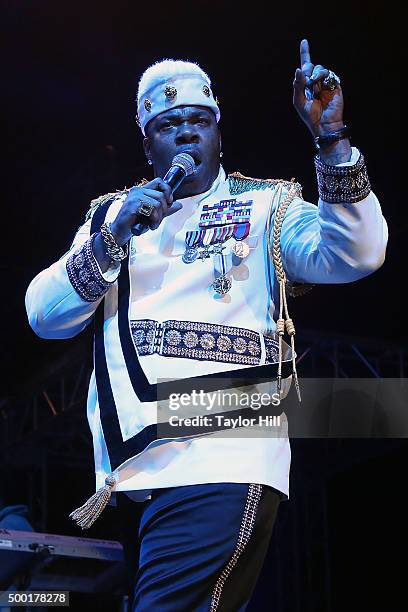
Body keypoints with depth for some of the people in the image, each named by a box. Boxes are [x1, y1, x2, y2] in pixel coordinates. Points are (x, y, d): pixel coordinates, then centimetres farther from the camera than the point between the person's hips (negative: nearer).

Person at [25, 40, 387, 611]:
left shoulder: (264, 206, 11)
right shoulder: (112, 213, 19)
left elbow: (354, 254, -8)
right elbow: (44, 315, 6)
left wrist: (331, 135, -18)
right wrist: (114, 237, -8)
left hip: (223, 463, -4)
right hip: (129, 473, 5)